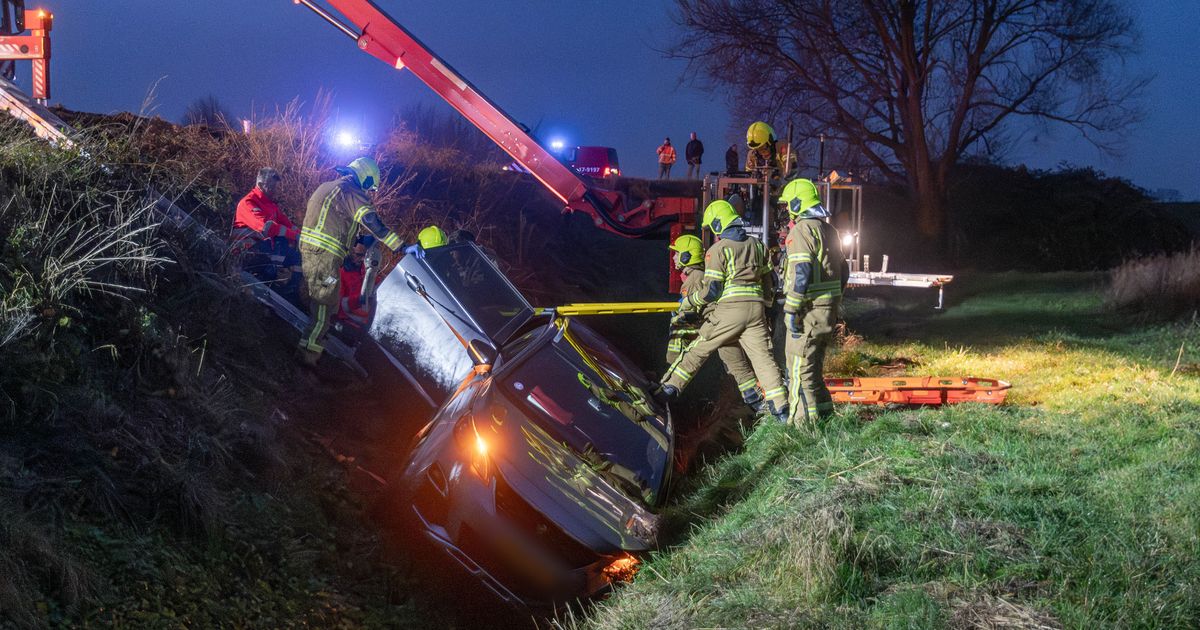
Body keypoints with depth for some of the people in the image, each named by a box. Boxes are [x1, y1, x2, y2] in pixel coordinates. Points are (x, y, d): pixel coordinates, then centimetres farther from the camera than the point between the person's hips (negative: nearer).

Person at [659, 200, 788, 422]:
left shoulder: (718, 250, -4)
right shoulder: (757, 244, 14)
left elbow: (712, 290, -8)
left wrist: (689, 301, 7)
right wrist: (764, 307, 27)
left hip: (729, 310, -4)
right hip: (756, 308, 4)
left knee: (697, 350, 7)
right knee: (763, 357, 2)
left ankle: (669, 388, 9)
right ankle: (780, 408, -7)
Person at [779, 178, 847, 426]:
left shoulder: (801, 230, -13)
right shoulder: (828, 230, 16)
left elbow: (802, 273, -22)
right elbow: (842, 271, 20)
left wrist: (791, 310, -19)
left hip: (809, 311, -9)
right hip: (828, 311, 9)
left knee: (799, 367, -5)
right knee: (813, 365, 18)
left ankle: (803, 423, -5)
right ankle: (824, 414, 21)